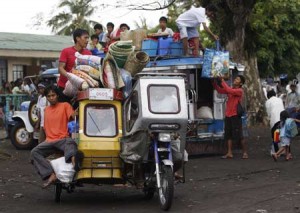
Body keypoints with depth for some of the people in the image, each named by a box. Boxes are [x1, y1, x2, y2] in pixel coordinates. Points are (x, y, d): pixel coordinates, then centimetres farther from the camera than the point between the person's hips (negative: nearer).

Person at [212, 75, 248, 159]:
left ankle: (245, 152, 5)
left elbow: (229, 90, -24)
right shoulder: (231, 89, 12)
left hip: (235, 116, -7)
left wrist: (222, 81, -19)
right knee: (228, 135, 7)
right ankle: (229, 153, 10)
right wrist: (214, 82, -3)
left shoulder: (239, 91, -9)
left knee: (239, 135, -3)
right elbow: (220, 90, 9)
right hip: (228, 115, 7)